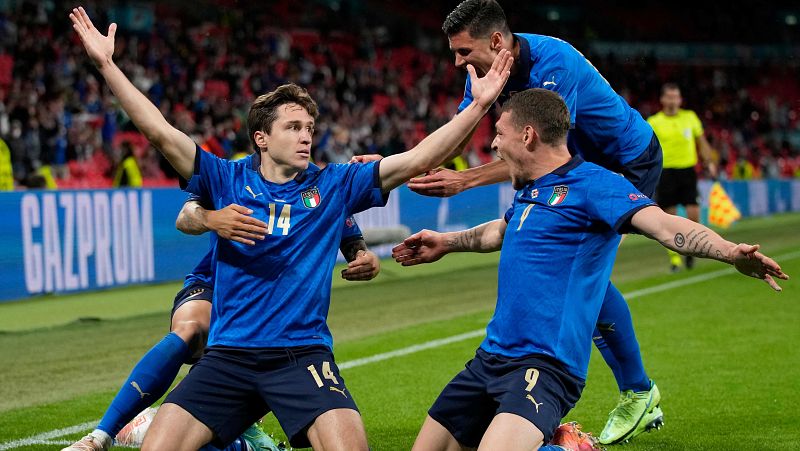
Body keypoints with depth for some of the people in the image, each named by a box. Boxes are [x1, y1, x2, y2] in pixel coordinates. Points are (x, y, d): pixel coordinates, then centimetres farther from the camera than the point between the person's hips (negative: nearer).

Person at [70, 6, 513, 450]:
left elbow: (415, 160, 1)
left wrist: (478, 105, -7)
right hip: (227, 357, 1)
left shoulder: (334, 185, 7)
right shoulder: (227, 180, 5)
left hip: (303, 355, 0)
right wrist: (106, 65, -11)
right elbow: (160, 132, -3)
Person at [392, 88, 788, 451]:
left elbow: (664, 225, -23)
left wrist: (731, 252, -40)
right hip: (490, 358, 9)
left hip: (544, 365, -9)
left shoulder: (591, 184, -8)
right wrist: (446, 242, 56)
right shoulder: (528, 192, 17)